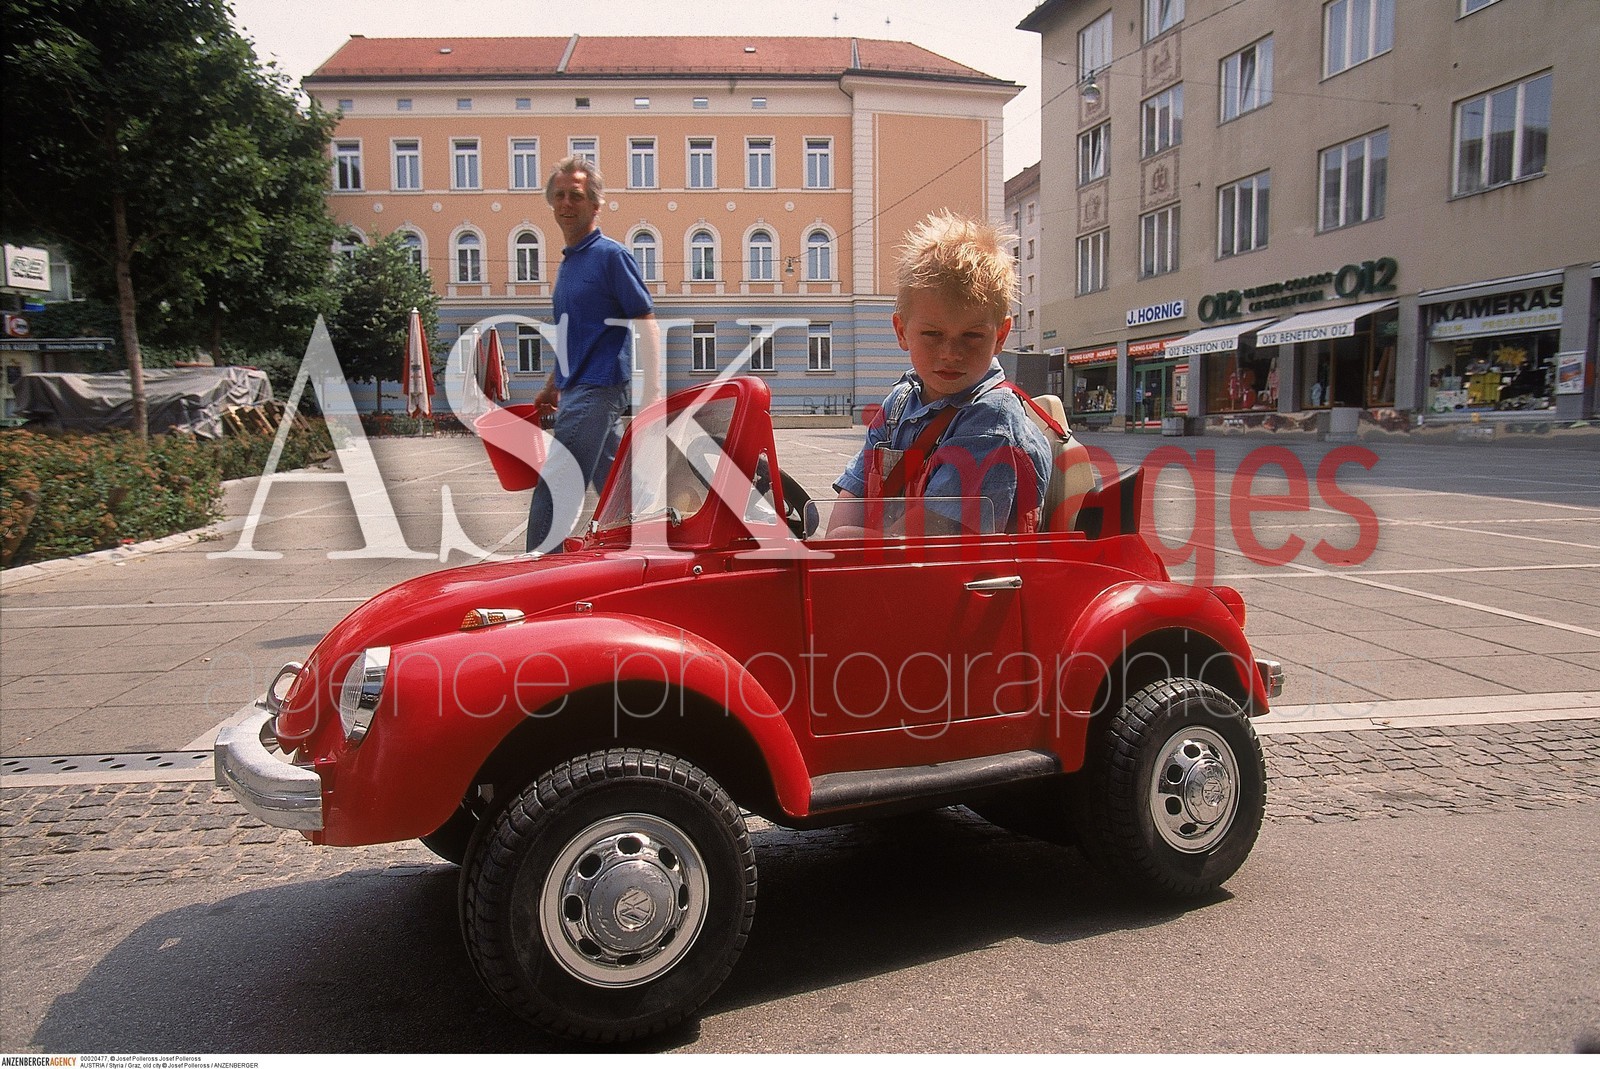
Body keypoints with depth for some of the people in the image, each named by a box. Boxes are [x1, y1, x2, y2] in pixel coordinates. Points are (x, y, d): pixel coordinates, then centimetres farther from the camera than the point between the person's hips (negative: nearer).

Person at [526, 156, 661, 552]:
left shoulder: (610, 255, -8)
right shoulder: (568, 262, 17)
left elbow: (646, 323, -12)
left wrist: (653, 392, -19)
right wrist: (552, 386, 25)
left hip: (596, 389, -9)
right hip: (576, 391, 9)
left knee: (553, 494, -10)